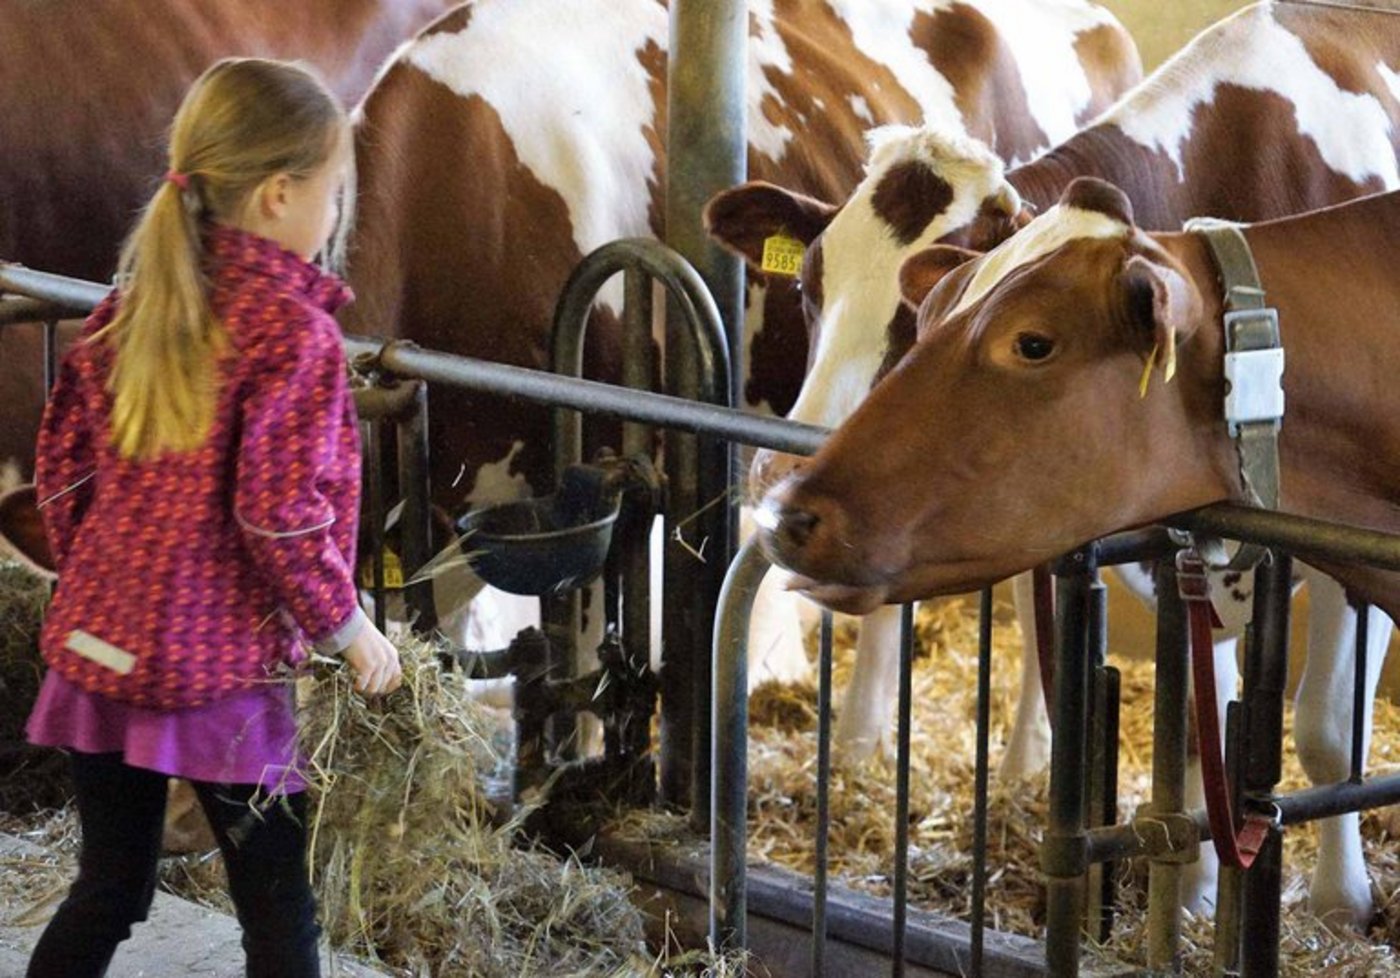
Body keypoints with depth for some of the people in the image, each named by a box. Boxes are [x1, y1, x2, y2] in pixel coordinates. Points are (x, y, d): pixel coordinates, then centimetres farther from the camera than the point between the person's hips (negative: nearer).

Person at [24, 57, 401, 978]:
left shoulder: (134, 303, 7)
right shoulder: (291, 328, -13)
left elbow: (62, 462, 11)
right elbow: (280, 514, -18)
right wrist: (346, 625, -6)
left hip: (97, 642, 7)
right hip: (219, 662, -7)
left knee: (109, 889, 18)